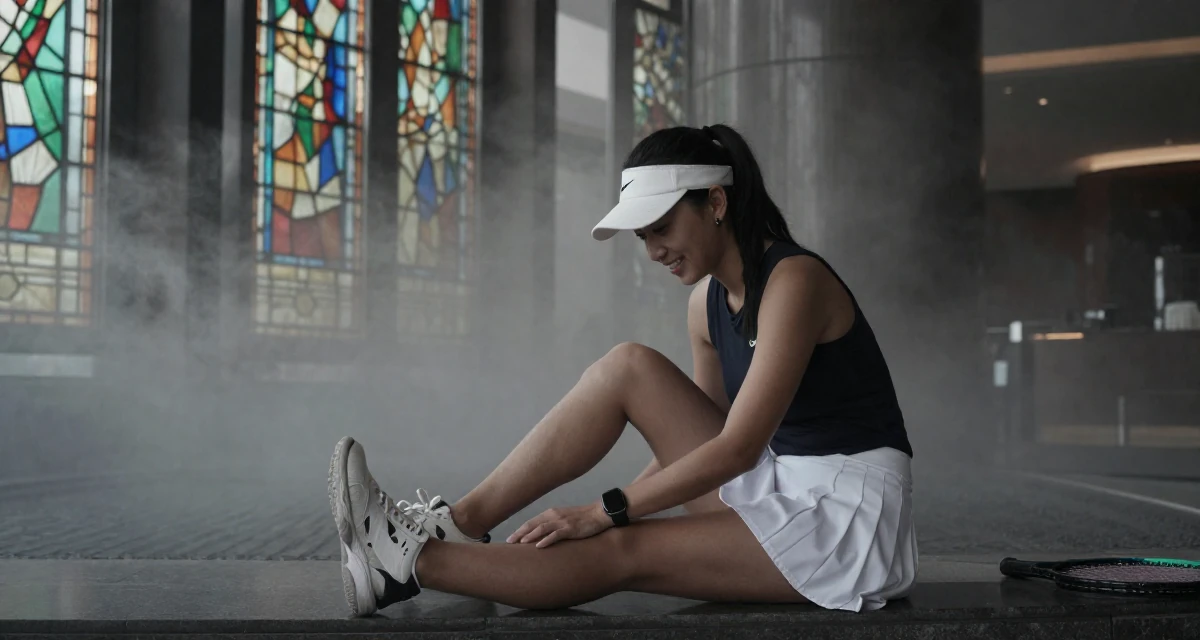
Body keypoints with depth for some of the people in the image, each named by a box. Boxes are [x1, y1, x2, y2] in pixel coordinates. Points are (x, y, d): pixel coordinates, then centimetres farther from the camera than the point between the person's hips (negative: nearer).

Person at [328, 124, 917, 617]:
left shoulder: (792, 280, -18)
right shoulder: (708, 299, 7)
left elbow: (737, 446, -24)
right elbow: (697, 431, 11)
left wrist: (605, 512, -23)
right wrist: (612, 510, -1)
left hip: (849, 513, -7)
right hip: (772, 488, 7)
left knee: (621, 552, -20)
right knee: (629, 367, -7)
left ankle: (408, 562, -11)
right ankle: (460, 522, -10)